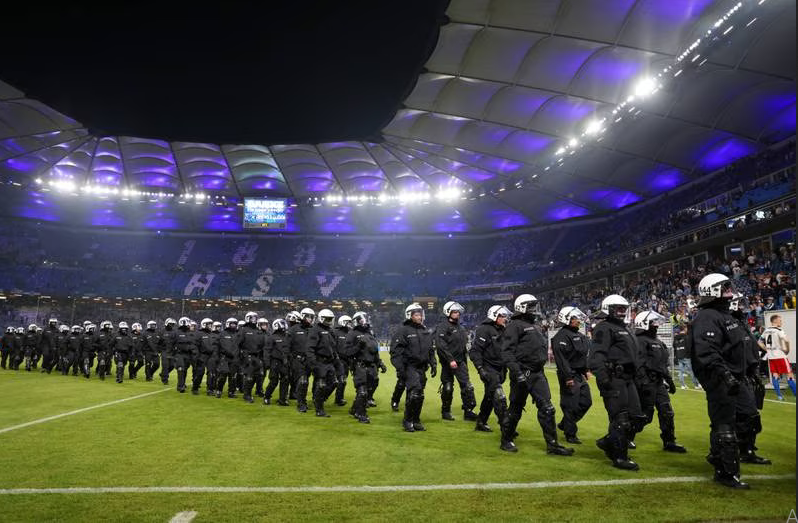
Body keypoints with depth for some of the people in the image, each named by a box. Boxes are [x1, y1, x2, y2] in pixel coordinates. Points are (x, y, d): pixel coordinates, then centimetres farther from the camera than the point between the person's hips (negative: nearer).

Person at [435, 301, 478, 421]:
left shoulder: (460, 327, 15)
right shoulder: (442, 326, -11)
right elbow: (440, 345, -20)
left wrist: (465, 361, 18)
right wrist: (450, 360, -23)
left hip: (460, 362, 7)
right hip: (448, 363, -6)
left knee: (467, 386, 0)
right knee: (448, 388, 4)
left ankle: (468, 411, 6)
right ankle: (446, 411, 20)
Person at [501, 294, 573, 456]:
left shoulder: (534, 328, 21)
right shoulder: (515, 326, -8)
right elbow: (507, 352, -17)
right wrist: (517, 373, -24)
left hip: (537, 374, 8)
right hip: (523, 374, -8)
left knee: (547, 409, 5)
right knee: (516, 408, 2)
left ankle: (552, 444, 11)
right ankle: (506, 441, 18)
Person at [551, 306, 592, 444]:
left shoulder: (578, 335, 15)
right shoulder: (562, 336, -17)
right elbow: (561, 358, -23)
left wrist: (586, 370, 20)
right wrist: (568, 376, -25)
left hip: (580, 376, 10)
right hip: (570, 376, -10)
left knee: (586, 402, 15)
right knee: (571, 405, -3)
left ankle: (564, 424, 28)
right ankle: (570, 435, 11)